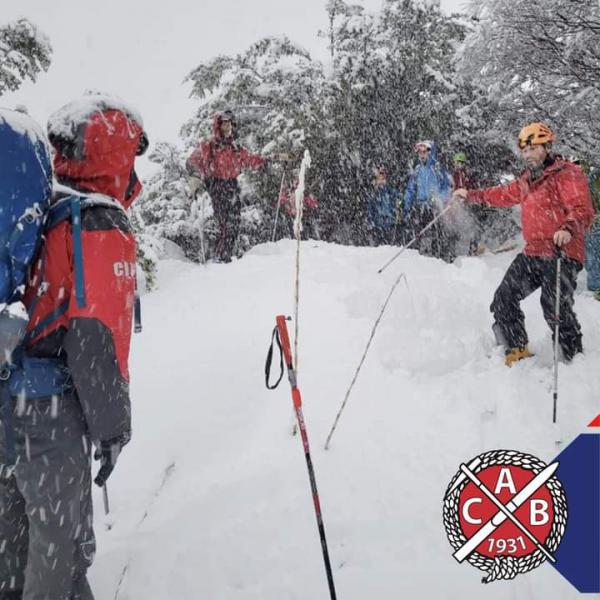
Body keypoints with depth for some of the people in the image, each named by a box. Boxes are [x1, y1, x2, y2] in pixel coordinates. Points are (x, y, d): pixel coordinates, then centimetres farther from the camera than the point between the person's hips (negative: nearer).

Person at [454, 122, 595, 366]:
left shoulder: (568, 174, -6)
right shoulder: (527, 180, 18)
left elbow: (583, 210, -18)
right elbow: (505, 194, 34)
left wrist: (568, 229, -38)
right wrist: (471, 195, 37)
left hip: (561, 255, -8)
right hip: (532, 253, 8)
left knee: (555, 309, -18)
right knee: (504, 297, 4)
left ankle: (575, 359, -3)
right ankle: (517, 350, 17)